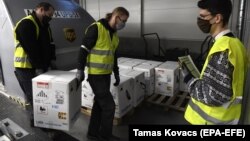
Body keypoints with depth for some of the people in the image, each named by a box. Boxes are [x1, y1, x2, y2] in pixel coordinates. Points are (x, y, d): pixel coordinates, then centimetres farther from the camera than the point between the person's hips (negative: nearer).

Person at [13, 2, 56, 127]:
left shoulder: (44, 25, 14)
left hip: (41, 67, 8)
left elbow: (50, 44, 15)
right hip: (26, 68, -8)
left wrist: (51, 59, 1)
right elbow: (30, 48, -22)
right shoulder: (26, 24, -15)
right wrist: (38, 67, -22)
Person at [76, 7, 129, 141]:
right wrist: (80, 69, -15)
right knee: (109, 105, -2)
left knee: (99, 103, 14)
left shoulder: (114, 33, 12)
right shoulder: (96, 28, -14)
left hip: (106, 74, 8)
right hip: (95, 74, -8)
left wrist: (116, 73, 19)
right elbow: (84, 50, -14)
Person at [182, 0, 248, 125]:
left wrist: (189, 79, -16)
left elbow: (213, 95, -29)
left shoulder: (222, 48, -26)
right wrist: (199, 76, 6)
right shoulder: (235, 43, 4)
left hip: (214, 118, -8)